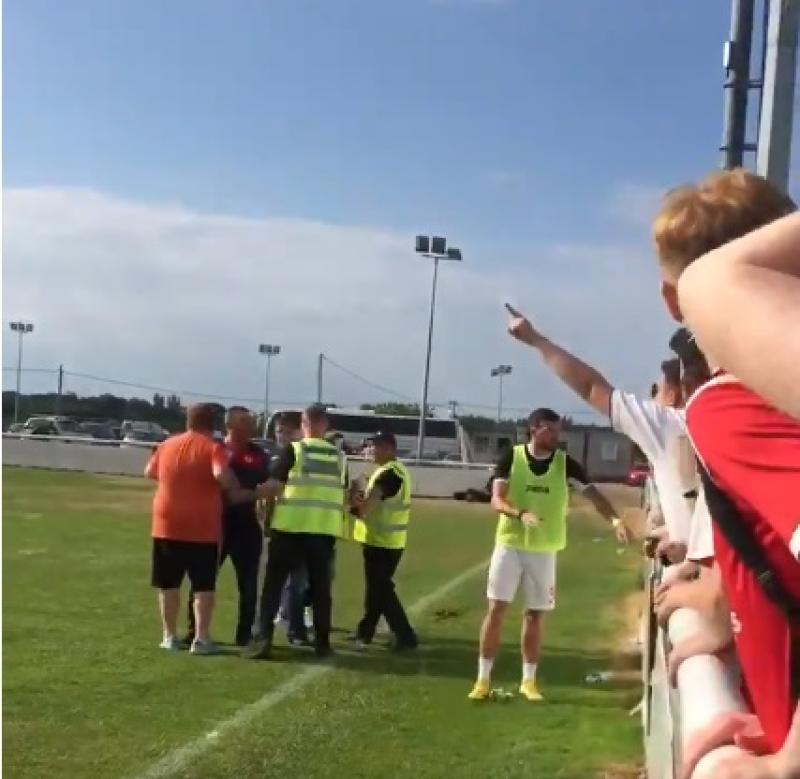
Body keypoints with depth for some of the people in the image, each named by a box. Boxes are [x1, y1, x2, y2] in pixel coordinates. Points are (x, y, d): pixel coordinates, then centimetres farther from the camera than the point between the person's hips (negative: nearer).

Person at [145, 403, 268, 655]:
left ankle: (170, 636, 17)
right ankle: (201, 639, 2)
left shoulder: (167, 445, 7)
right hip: (202, 529, -4)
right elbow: (222, 475, -26)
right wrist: (237, 492, -10)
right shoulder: (213, 448, -8)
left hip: (167, 526, 4)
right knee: (203, 585, 4)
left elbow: (149, 472, 21)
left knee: (169, 584, 13)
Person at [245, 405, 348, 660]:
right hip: (325, 529, 3)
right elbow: (343, 495, 13)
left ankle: (264, 639, -3)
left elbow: (273, 486, -6)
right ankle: (322, 642, 17)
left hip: (291, 526, -3)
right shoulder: (339, 457, 9)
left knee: (273, 583, 4)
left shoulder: (293, 449, -3)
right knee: (320, 586, 13)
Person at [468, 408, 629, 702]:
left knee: (535, 614, 8)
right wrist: (520, 514, -32)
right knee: (496, 609, -1)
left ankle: (528, 681, 19)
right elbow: (497, 500, -12)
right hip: (509, 544, -1)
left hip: (544, 550, 1)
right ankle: (483, 679, 7)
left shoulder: (565, 463, -3)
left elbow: (592, 492, -13)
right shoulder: (511, 457, -6)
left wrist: (614, 519, -30)